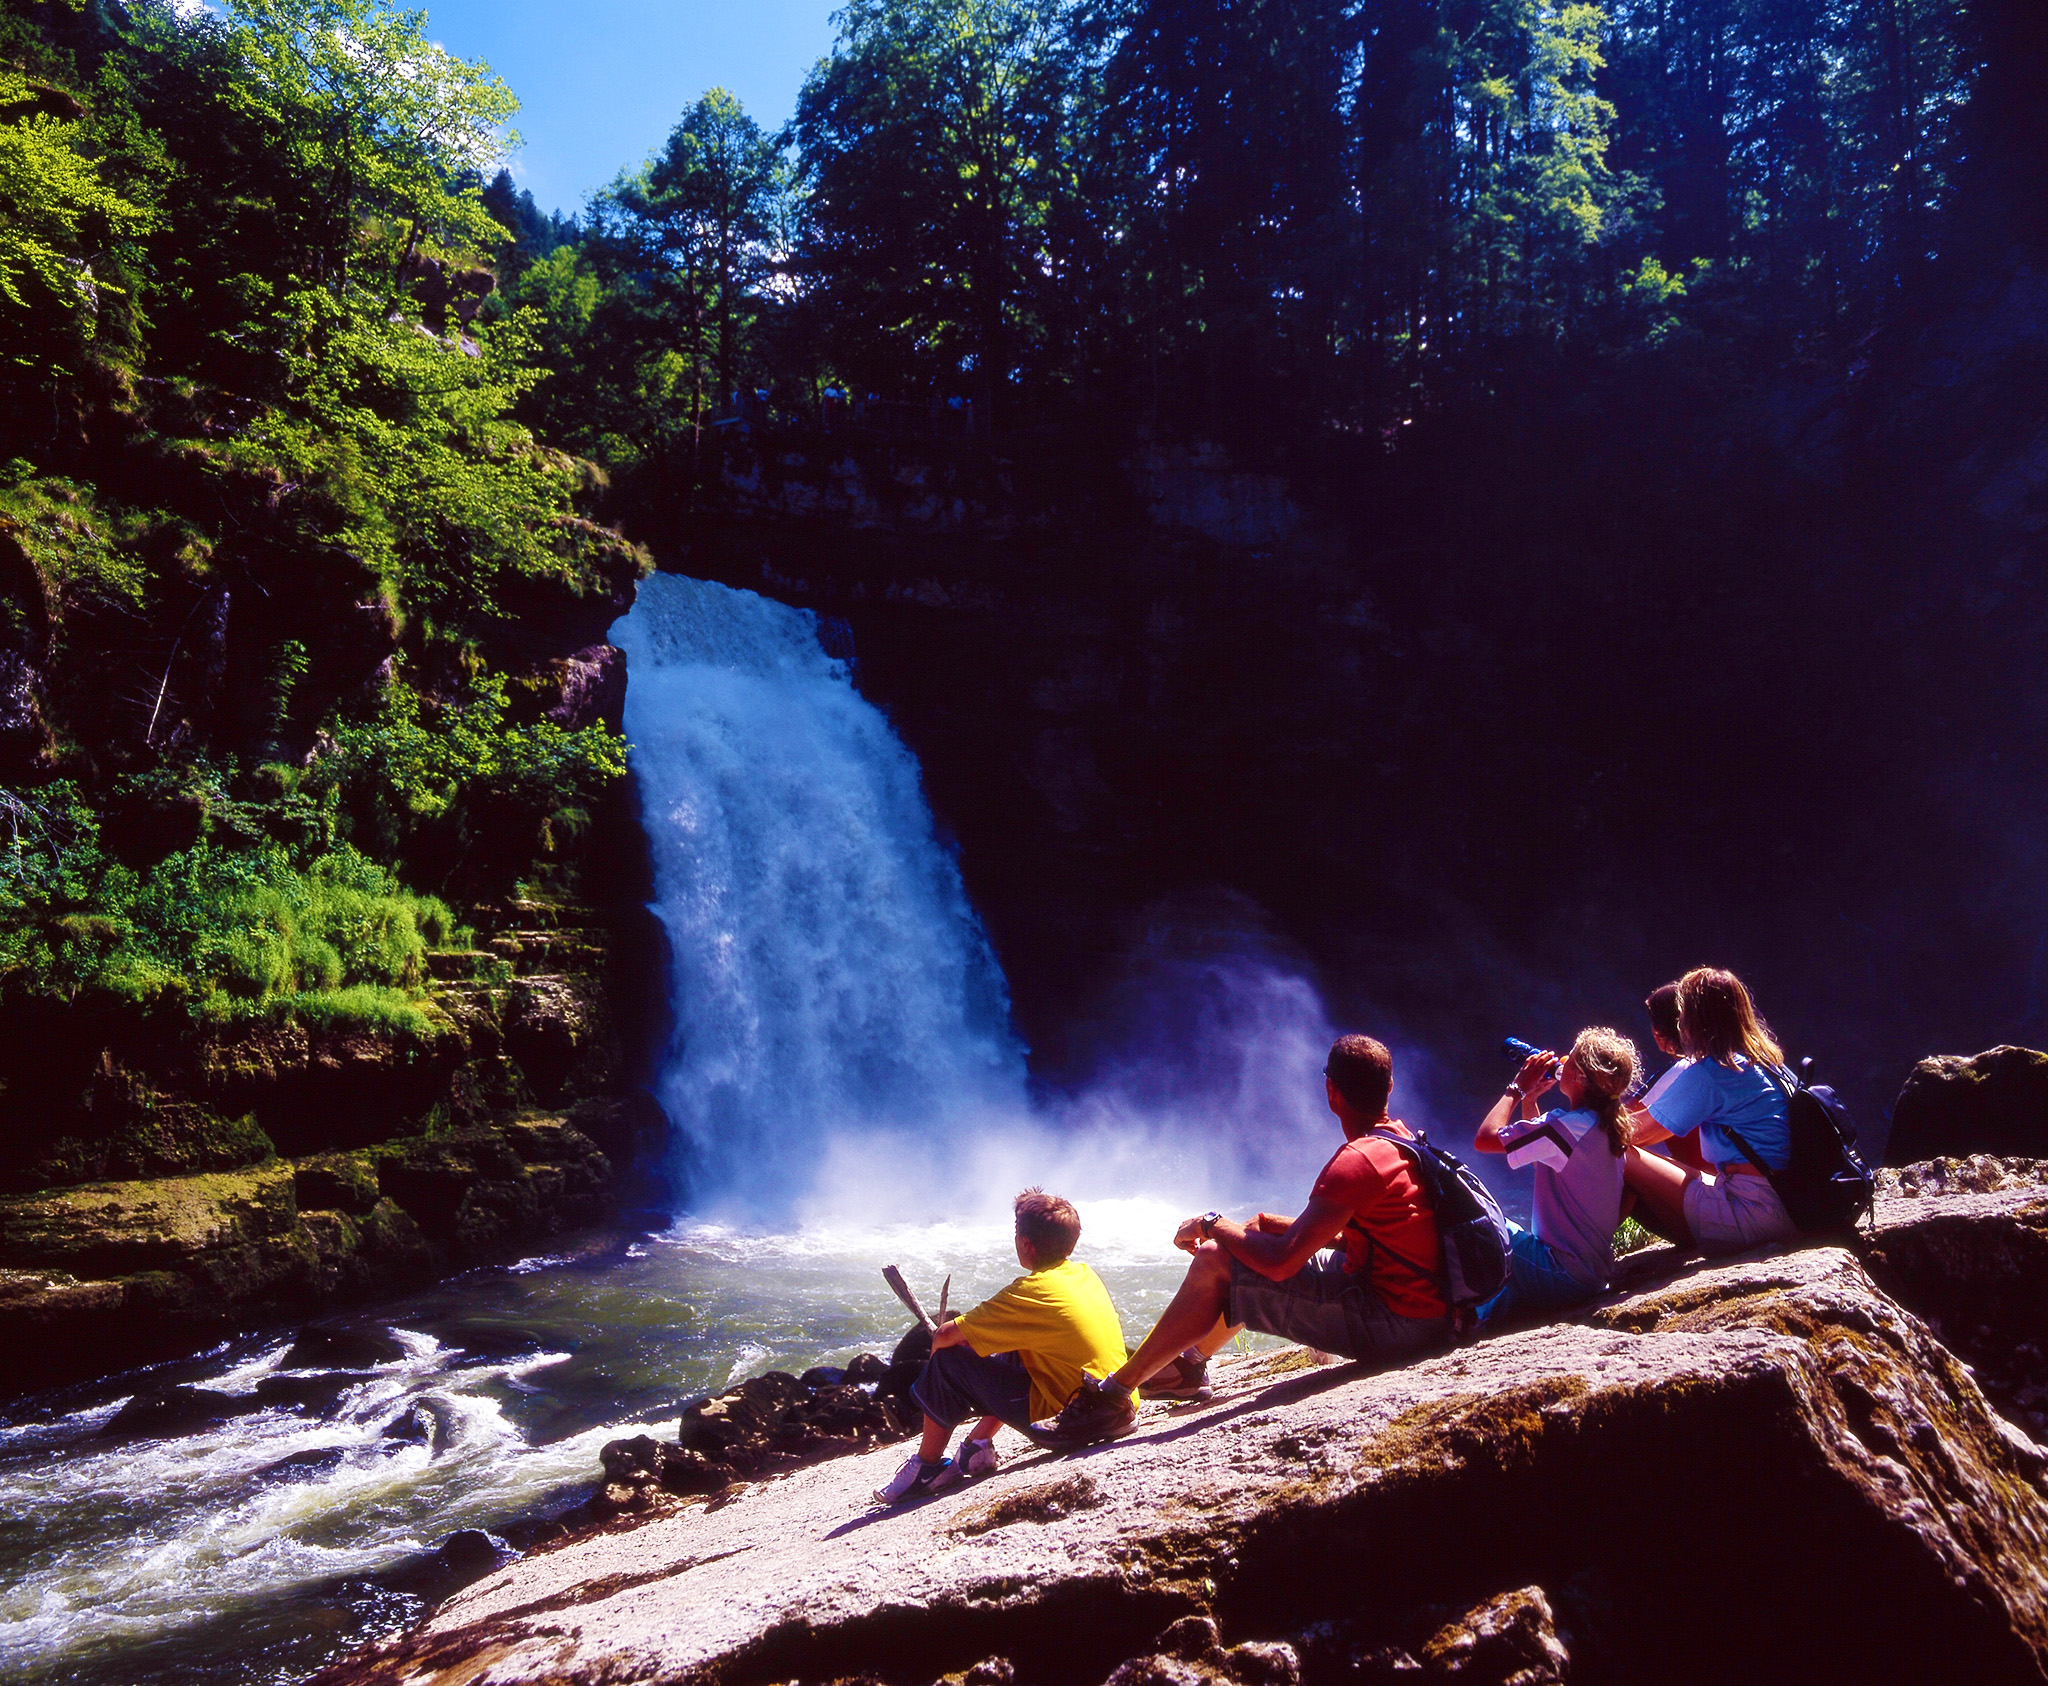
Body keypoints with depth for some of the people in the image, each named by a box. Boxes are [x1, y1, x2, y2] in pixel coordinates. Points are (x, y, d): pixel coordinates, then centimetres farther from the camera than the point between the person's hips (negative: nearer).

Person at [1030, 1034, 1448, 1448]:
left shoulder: (1357, 1161, -23)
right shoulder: (1401, 1136, 9)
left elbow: (1281, 1261, -25)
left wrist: (1213, 1224, -8)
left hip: (1395, 1323, -10)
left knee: (1214, 1263, -11)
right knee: (1261, 1226, 19)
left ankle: (1112, 1398, -3)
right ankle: (1189, 1364, 31)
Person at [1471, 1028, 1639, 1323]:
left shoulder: (1568, 1125, -22)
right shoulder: (1606, 1127, 7)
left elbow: (1485, 1138, -21)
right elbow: (1542, 1151, 23)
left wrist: (1518, 1088, -9)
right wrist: (1528, 1099, 14)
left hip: (1562, 1276, -9)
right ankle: (1490, 1311, 17)